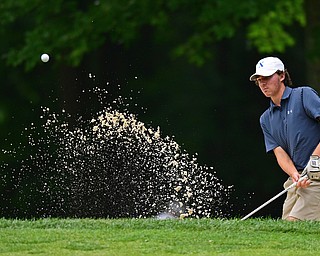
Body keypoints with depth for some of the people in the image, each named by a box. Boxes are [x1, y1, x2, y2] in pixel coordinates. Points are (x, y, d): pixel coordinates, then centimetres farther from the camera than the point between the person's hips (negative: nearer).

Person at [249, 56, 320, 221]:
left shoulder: (304, 95, -2)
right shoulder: (266, 119, 18)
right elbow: (279, 152, 6)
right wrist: (295, 175, -15)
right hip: (296, 180, 7)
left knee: (295, 224, -19)